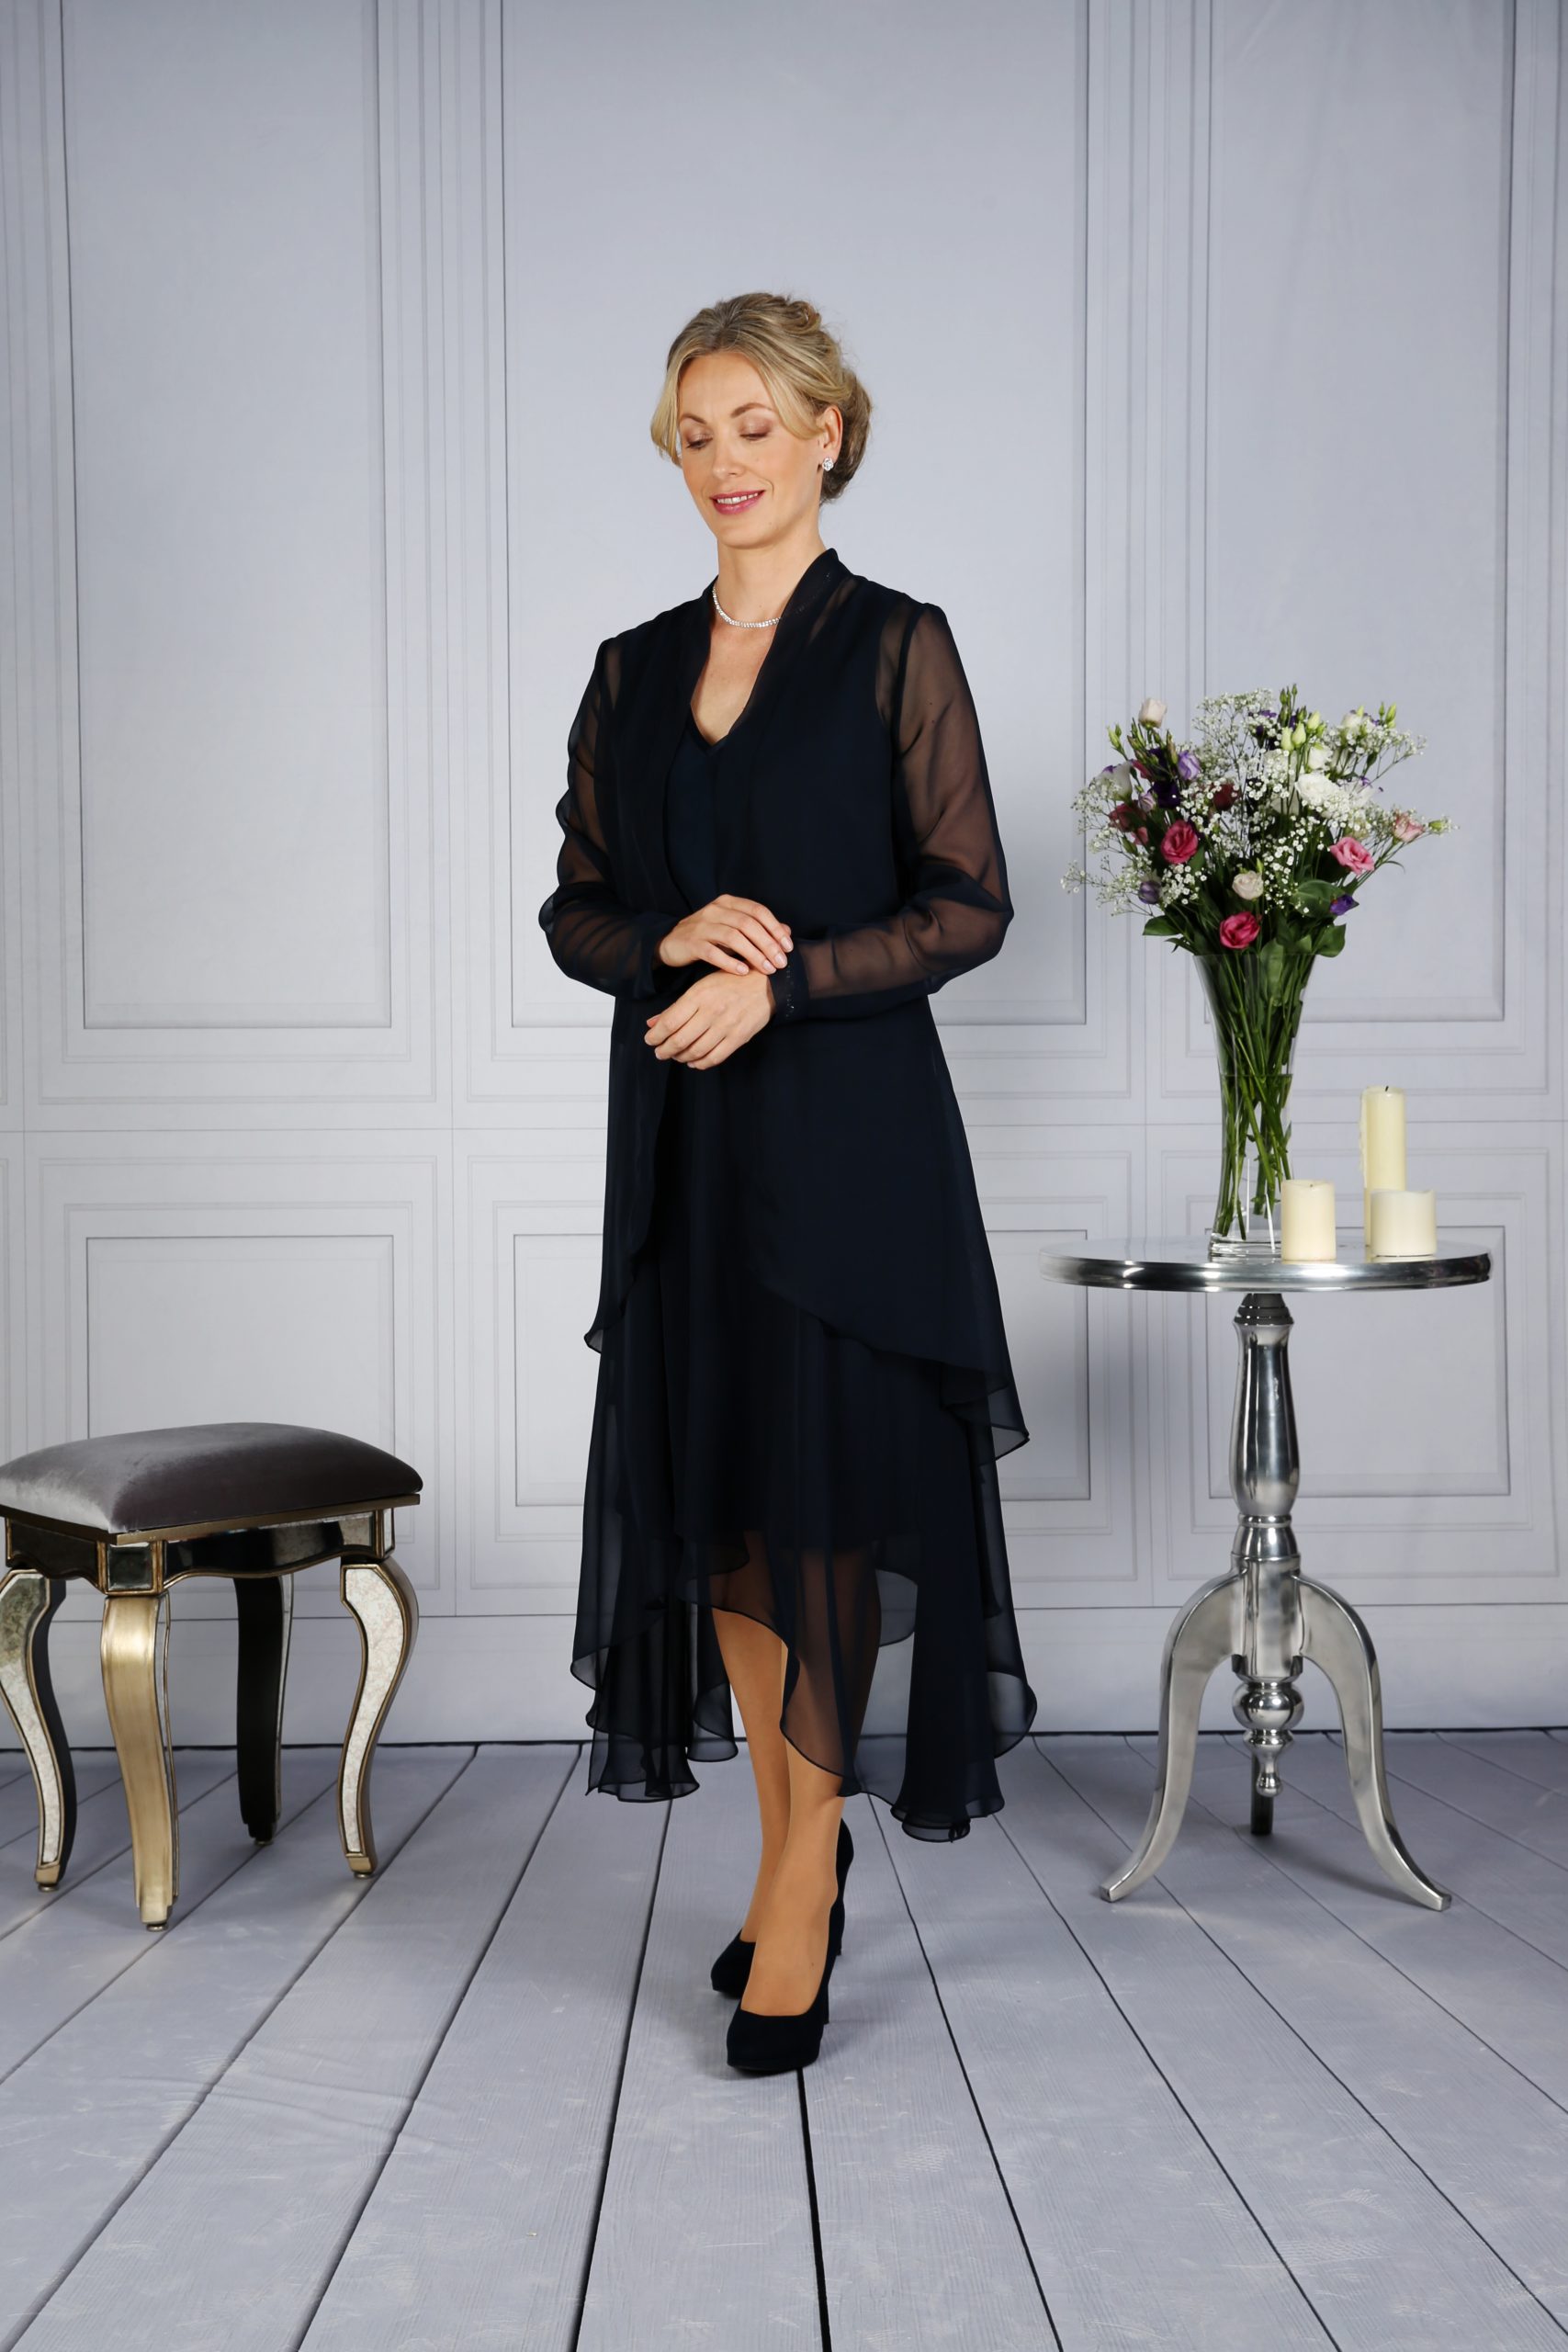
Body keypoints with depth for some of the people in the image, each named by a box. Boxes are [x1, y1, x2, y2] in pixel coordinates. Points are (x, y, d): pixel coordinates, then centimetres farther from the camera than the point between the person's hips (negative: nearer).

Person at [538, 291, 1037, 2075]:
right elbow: (577, 910, 12)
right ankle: (792, 1859, 24)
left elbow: (968, 906, -5)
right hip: (681, 1133, 5)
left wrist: (780, 978, -16)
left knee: (833, 1499, -2)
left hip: (846, 1127, -5)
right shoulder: (633, 670, 13)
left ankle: (800, 1895, 10)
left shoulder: (896, 646, -1)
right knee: (718, 1504, 8)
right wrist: (674, 941, -10)